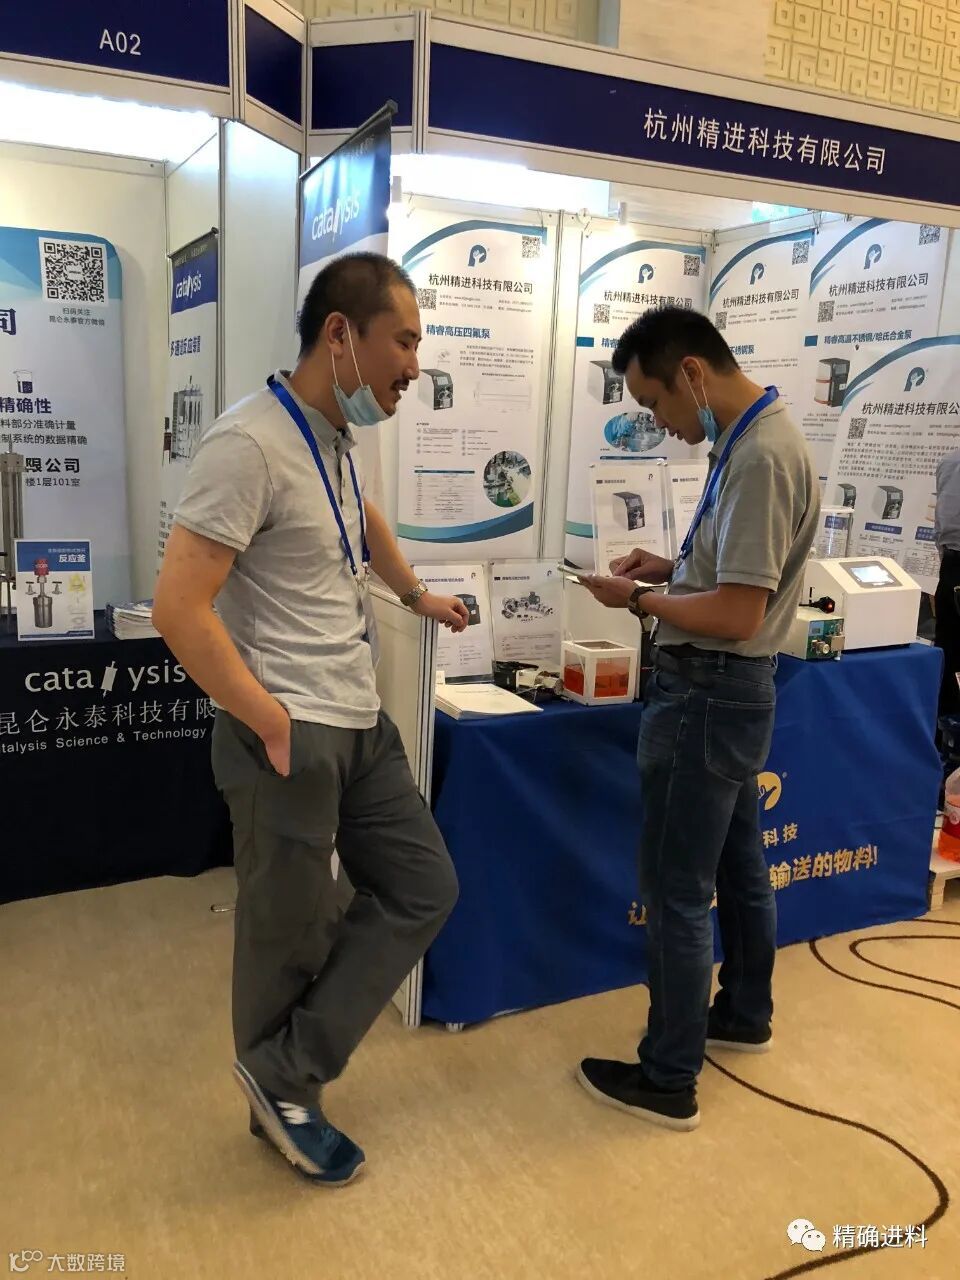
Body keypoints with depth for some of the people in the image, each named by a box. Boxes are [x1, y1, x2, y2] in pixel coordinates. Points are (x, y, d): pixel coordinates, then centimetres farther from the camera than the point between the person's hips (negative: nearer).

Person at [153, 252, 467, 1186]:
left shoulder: (337, 437, 10)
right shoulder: (249, 444, -19)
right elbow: (179, 609, -24)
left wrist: (418, 597, 40)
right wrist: (269, 722, -17)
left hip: (360, 722, 9)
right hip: (291, 738, -9)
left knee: (422, 889, 12)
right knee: (291, 937, 7)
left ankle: (284, 1076, 23)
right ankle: (281, 1096, 33)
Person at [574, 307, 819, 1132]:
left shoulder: (759, 457, -23)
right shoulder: (757, 437, 9)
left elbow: (739, 612, -25)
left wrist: (637, 600, -14)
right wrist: (674, 566, 6)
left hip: (710, 692, -10)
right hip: (731, 687, 10)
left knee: (677, 889, 1)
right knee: (737, 865, 23)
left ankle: (668, 1081, 15)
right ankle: (745, 1015, 41)